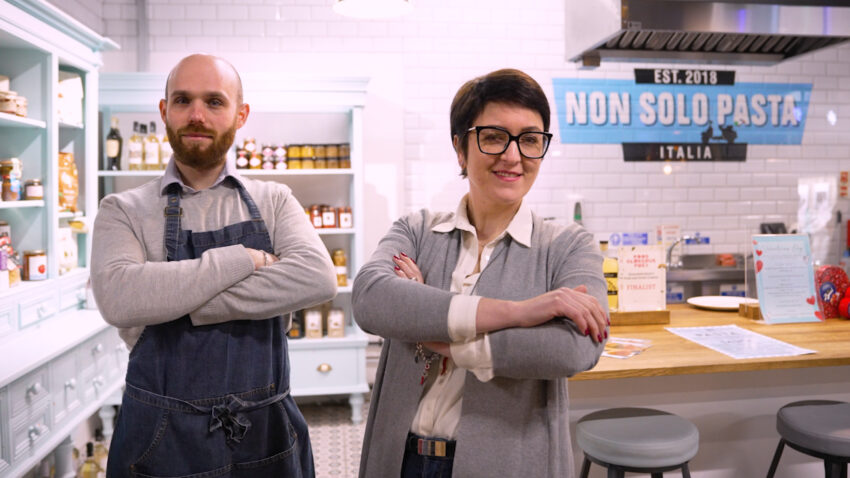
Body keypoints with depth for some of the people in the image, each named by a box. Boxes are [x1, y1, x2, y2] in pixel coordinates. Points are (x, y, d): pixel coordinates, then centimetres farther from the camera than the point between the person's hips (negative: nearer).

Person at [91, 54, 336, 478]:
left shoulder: (273, 201, 1)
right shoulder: (123, 211, -2)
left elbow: (318, 277, -18)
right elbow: (119, 298, -21)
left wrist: (171, 304, -19)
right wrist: (246, 259, -19)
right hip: (161, 438, -1)